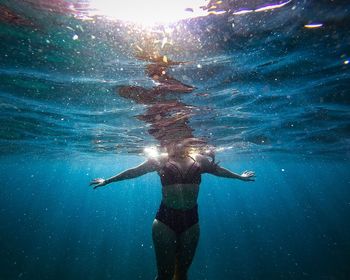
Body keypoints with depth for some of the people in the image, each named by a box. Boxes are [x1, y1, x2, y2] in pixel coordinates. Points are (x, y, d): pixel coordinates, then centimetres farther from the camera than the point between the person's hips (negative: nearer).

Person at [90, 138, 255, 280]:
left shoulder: (199, 159, 4)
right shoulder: (160, 160, -2)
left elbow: (218, 170, 19)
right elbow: (134, 171, 6)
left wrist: (239, 176, 31)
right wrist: (107, 181, 12)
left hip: (191, 219, 3)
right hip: (165, 219, -2)